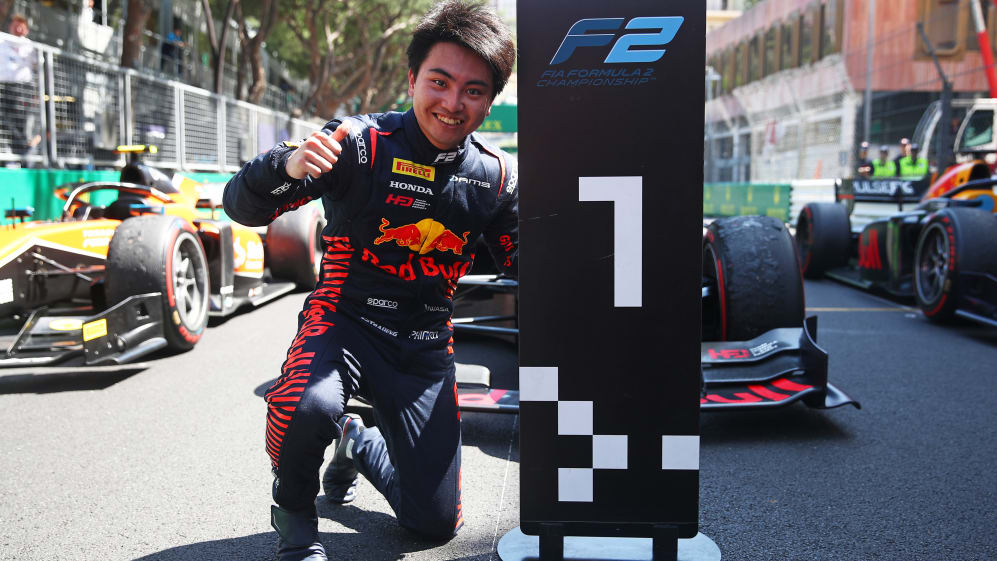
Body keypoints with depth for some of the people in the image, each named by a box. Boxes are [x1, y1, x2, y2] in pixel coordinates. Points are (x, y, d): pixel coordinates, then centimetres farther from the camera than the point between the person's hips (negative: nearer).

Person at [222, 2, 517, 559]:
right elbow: (243, 205, -15)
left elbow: (524, 264, 9)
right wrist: (288, 166, -37)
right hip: (346, 320, -3)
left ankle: (358, 443, 37)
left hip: (426, 346, 4)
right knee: (307, 405, -39)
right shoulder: (362, 142, -13)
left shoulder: (497, 176, -2)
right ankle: (294, 507, -2)